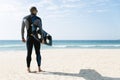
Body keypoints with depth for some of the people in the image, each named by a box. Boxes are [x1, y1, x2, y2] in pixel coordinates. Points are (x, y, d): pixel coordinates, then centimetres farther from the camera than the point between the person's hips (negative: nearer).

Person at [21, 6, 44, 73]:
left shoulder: (25, 18, 4)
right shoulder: (38, 19, -5)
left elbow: (22, 29, 3)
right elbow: (41, 29, -9)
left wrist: (22, 37, 10)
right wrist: (42, 38, -2)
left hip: (29, 38, 2)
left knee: (29, 53, 5)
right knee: (38, 53, 8)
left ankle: (28, 69, 4)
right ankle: (39, 68, 9)